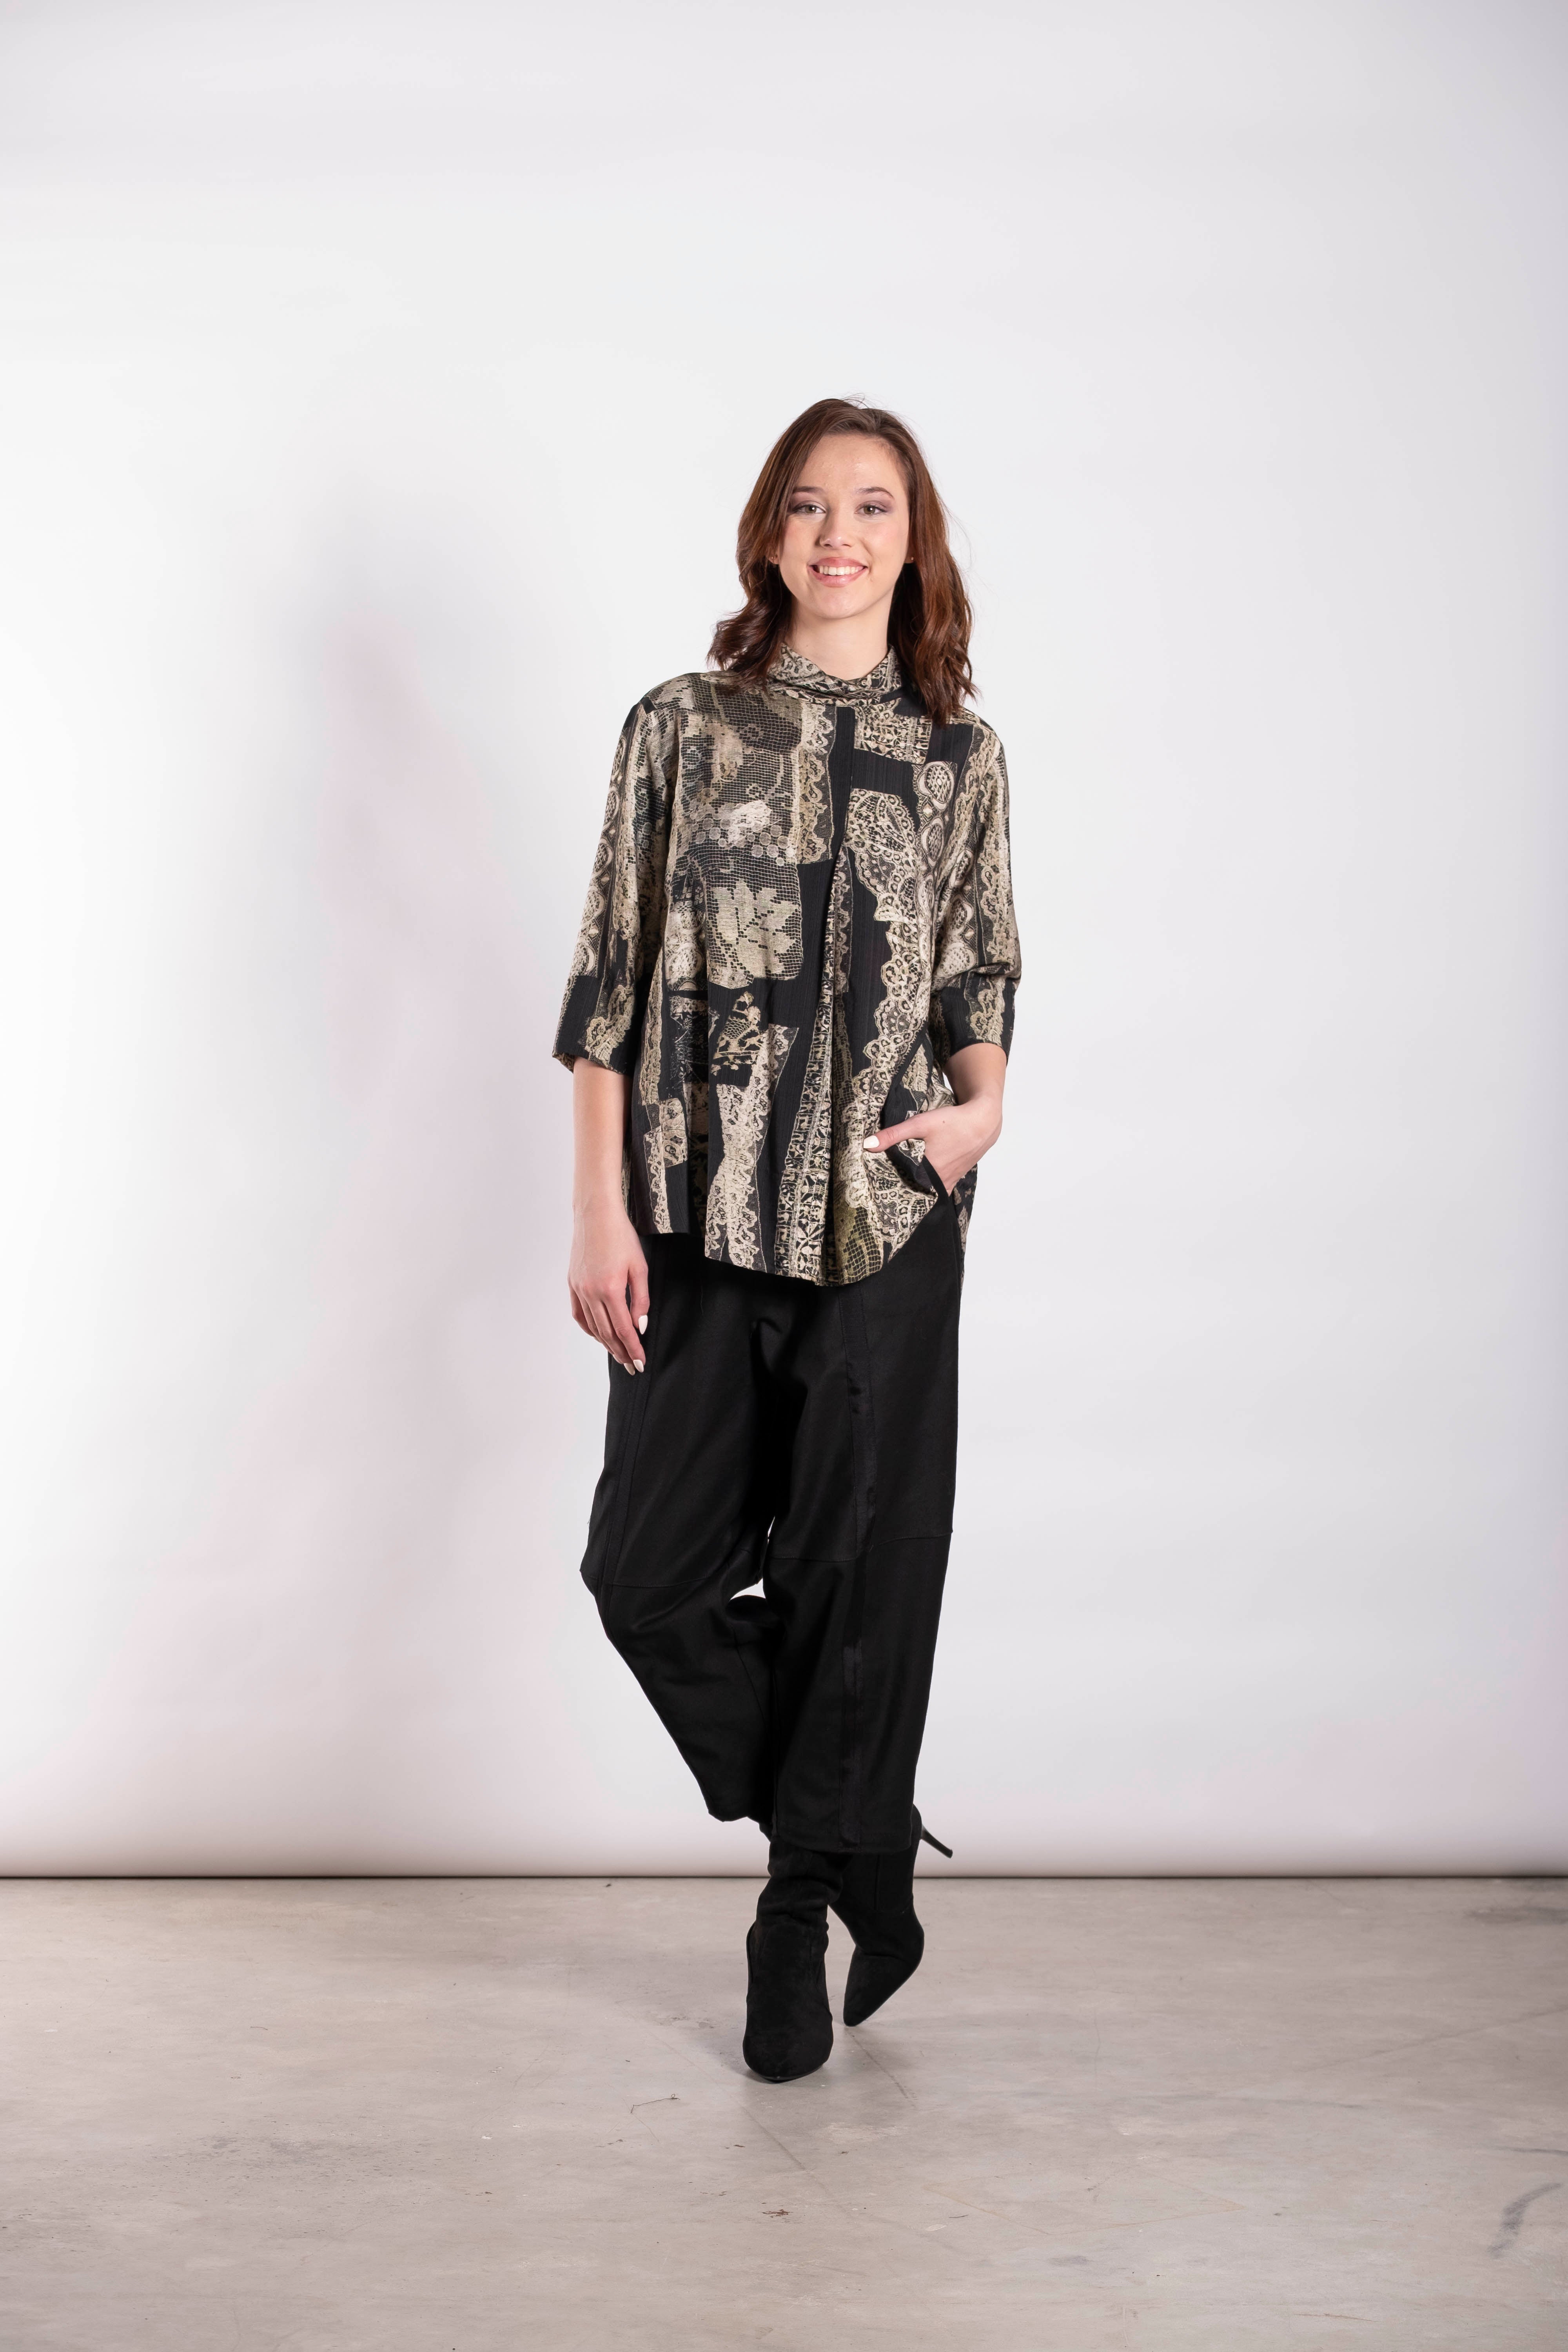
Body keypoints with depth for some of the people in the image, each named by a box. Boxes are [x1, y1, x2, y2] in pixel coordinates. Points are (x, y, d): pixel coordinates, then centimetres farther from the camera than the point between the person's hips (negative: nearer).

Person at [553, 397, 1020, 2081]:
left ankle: (801, 1911, 23)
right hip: (700, 1210, 1)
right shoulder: (681, 728, 5)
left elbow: (982, 970, 13)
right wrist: (600, 1208, -4)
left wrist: (981, 1105, -8)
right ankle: (863, 1851, 24)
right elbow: (610, 979, 2)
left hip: (885, 1217, 0)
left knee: (858, 1574, 3)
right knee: (648, 1568, 1)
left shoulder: (957, 755, 8)